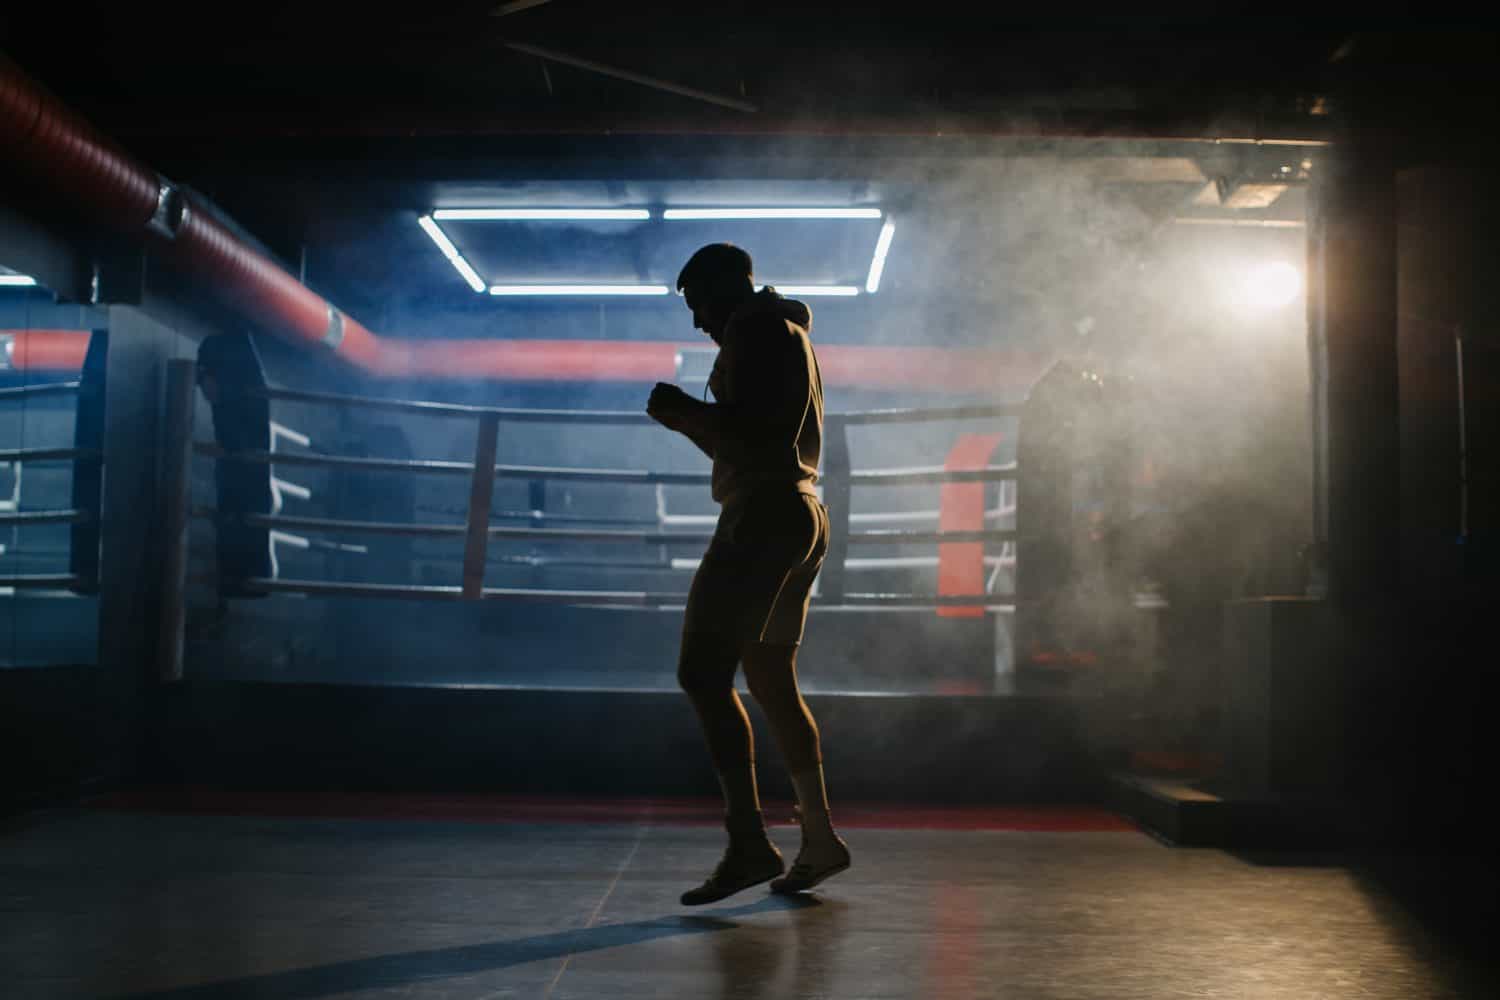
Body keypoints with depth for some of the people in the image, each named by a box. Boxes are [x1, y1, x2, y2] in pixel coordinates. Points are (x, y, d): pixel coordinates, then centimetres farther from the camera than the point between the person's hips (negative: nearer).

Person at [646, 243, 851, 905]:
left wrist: (683, 411, -9)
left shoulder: (756, 331, -7)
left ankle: (748, 843, -18)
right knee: (771, 681, 14)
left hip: (764, 516, -11)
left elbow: (751, 436, -19)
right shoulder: (788, 333, 24)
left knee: (702, 673, -14)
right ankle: (819, 838, 18)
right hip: (800, 515, 11)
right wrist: (692, 417, 21)